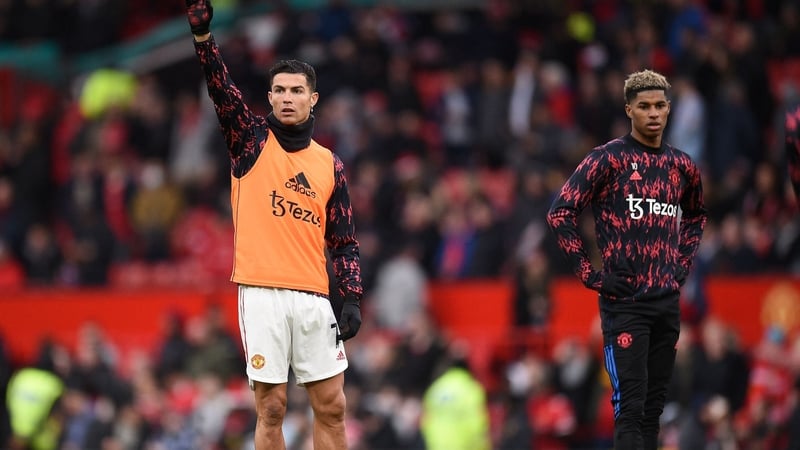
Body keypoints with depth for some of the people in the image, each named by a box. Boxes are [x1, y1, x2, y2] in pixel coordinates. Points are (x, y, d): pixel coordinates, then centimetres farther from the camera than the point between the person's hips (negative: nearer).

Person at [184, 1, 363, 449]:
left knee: (331, 407, 2)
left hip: (313, 297, 3)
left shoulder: (330, 164, 12)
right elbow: (220, 85, -10)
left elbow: (344, 240, 13)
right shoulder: (251, 140, 6)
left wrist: (352, 299, 1)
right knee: (271, 408, -2)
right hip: (262, 294, -3)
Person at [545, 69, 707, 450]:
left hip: (667, 301, 6)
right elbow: (560, 212, -9)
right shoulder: (607, 159, -5)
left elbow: (695, 216, 31)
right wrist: (590, 275, -10)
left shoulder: (681, 165, 12)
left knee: (654, 404, 8)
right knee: (630, 405, -13)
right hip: (624, 301, -6)